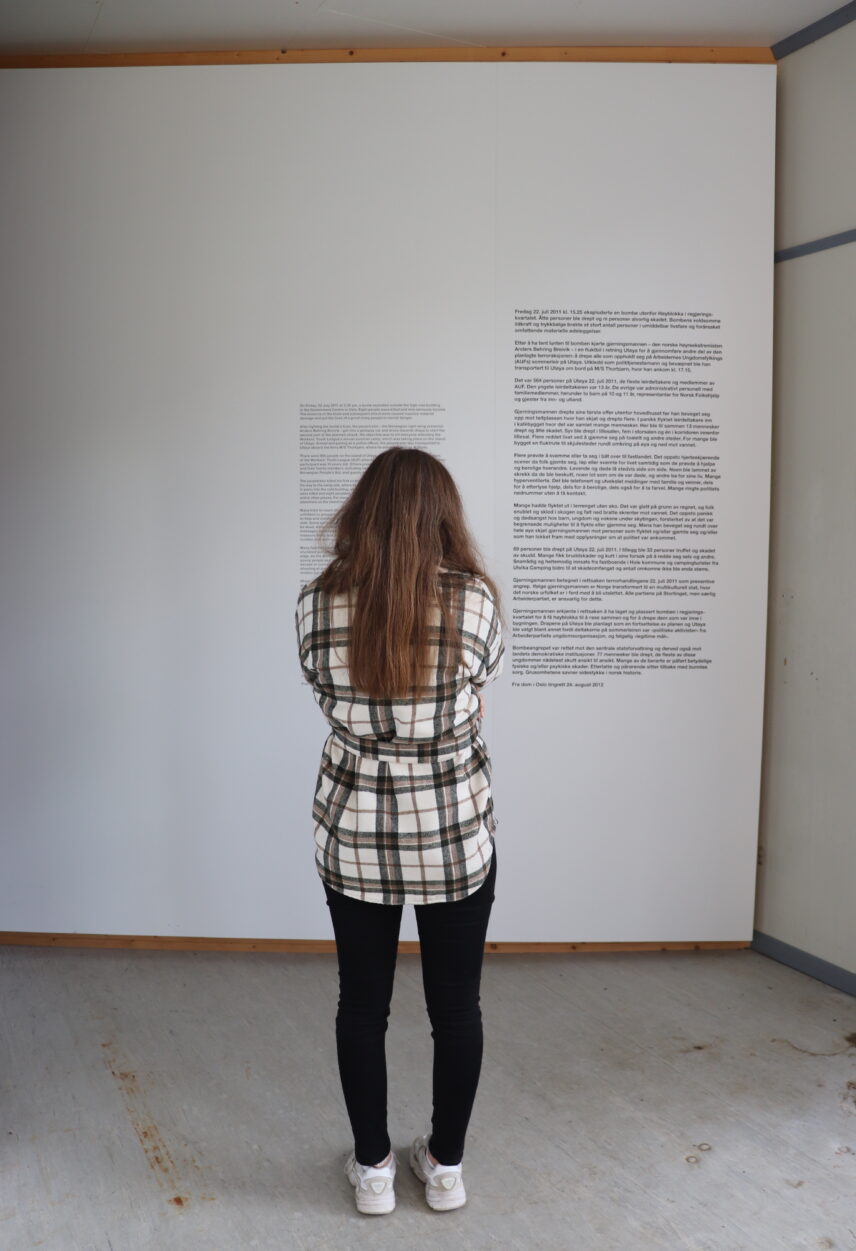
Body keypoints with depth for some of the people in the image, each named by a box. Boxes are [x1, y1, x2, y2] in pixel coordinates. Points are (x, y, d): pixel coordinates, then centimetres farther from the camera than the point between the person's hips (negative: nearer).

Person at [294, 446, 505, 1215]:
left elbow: (327, 698, 4)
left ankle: (373, 1167, 31)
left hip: (354, 834, 1)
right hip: (456, 834, -1)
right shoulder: (475, 600, -14)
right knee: (456, 1003, 16)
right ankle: (446, 1165, 31)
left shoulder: (317, 605, -10)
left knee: (362, 1002, 17)